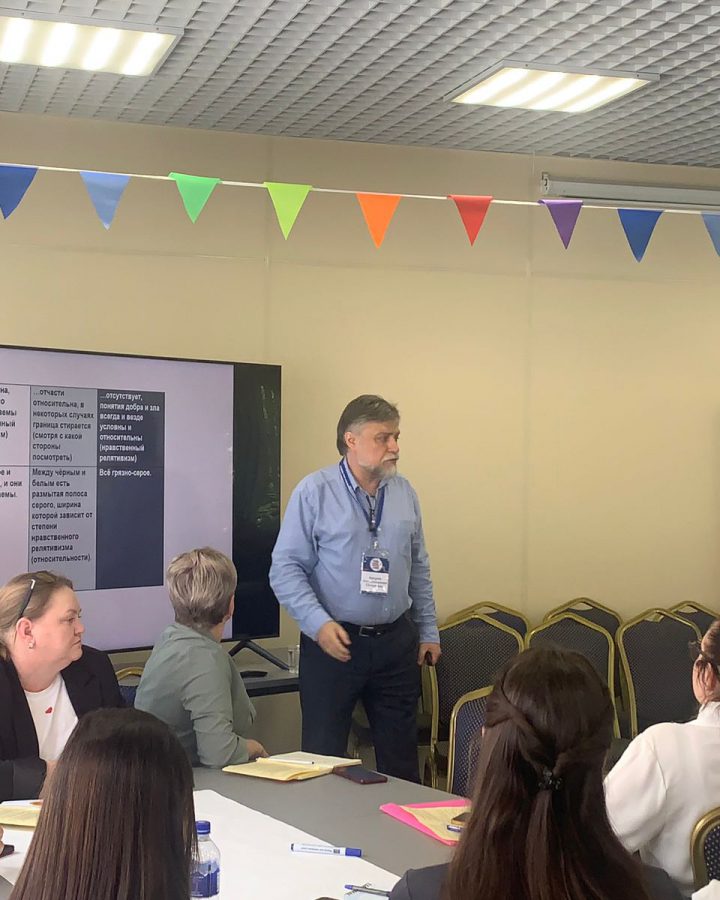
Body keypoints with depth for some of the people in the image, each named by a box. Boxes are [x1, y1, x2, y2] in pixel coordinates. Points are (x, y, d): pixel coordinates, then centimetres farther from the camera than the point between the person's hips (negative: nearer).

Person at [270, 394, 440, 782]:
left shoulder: (404, 492, 7)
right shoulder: (314, 492, -9)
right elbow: (285, 569, -11)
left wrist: (428, 631, 14)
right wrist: (319, 623, -22)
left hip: (396, 641, 4)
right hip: (334, 641, -4)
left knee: (401, 757, 12)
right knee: (324, 756, 4)